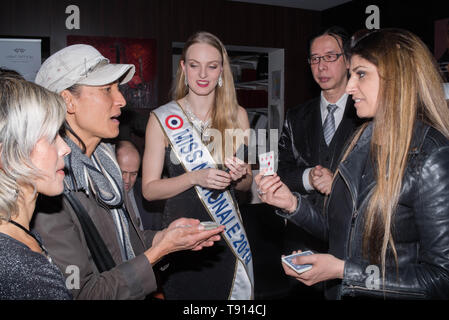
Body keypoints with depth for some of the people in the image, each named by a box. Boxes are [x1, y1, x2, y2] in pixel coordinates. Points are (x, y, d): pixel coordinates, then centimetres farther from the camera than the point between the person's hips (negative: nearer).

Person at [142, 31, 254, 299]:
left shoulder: (237, 115, 3)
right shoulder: (162, 119, -5)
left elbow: (247, 184, 11)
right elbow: (149, 189, -6)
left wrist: (240, 175, -12)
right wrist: (195, 178, -20)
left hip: (228, 236, 2)